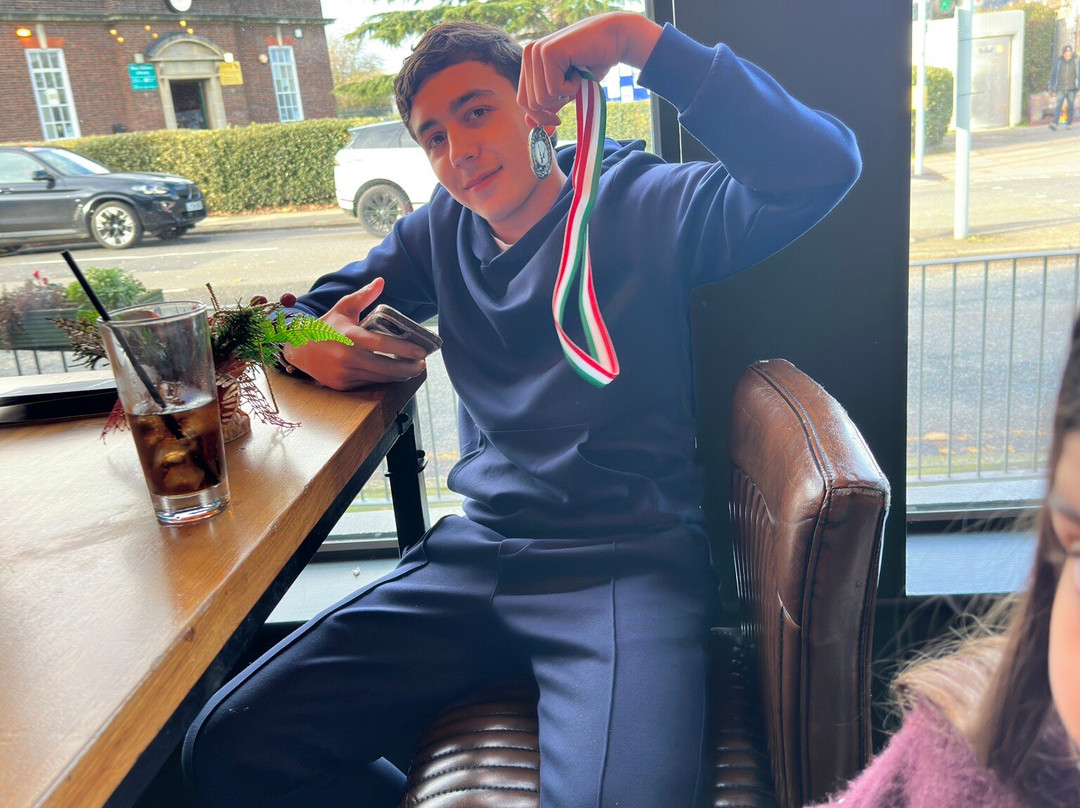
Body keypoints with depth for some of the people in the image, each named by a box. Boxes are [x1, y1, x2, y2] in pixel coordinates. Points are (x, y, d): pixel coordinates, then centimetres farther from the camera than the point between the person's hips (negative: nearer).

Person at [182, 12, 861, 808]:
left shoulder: (640, 204, 1)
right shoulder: (442, 232, 17)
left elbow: (822, 166, -14)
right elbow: (313, 309, 26)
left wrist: (641, 38, -20)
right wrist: (309, 343, 1)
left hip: (628, 562, -4)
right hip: (477, 556, 5)